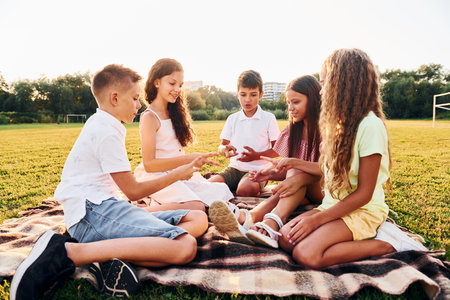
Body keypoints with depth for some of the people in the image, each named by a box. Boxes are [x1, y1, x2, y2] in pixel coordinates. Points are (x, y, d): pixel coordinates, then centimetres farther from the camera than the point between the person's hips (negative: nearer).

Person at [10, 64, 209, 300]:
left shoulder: (100, 125, 24)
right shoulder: (107, 132, -9)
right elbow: (133, 191, -7)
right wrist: (176, 175, 5)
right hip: (92, 212, -10)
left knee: (198, 220, -1)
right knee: (185, 247, -30)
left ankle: (113, 257, -18)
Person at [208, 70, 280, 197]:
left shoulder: (268, 118, 1)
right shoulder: (232, 119, 11)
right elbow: (222, 145, 12)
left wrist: (256, 155, -17)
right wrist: (224, 149, -14)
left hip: (257, 169, -3)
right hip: (234, 168, 3)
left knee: (245, 190, -35)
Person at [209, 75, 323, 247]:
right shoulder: (292, 131, 11)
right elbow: (287, 172, 9)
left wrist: (293, 163, -31)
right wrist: (271, 174, -13)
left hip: (322, 189, -4)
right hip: (302, 190, 4)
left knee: (297, 173, -33)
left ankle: (271, 223, -57)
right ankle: (249, 217, -59)